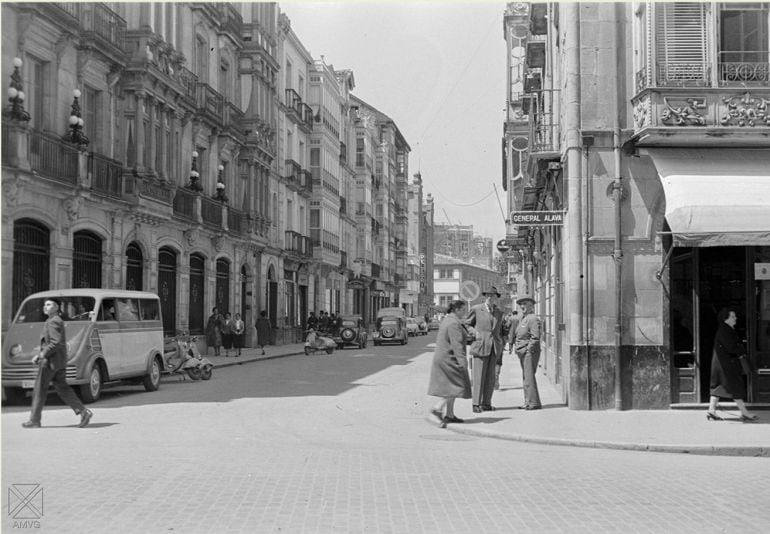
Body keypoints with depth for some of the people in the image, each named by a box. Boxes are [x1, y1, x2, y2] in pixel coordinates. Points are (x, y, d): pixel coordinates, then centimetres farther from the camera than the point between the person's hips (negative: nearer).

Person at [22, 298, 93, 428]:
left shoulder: (53, 322, -14)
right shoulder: (57, 321, 19)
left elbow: (56, 343, -25)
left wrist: (43, 354, -16)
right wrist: (39, 355, 19)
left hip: (50, 362, -10)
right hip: (60, 363, 10)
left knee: (39, 390, 0)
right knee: (63, 388, 8)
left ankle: (34, 421, 7)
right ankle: (83, 411, -2)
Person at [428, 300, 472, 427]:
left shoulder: (445, 321, 14)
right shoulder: (454, 323, -17)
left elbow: (439, 340, 22)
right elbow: (457, 344, -25)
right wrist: (462, 362, -28)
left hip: (440, 358, 10)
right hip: (450, 359, -10)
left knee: (450, 387, 13)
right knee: (457, 386, -8)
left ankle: (449, 415, 13)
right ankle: (437, 408, -17)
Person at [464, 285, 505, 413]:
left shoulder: (499, 313, 12)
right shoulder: (476, 309, -1)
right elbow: (467, 324, 10)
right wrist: (473, 334, -1)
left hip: (494, 347, 4)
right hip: (480, 346, -4)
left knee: (490, 377, 5)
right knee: (478, 376, -6)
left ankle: (486, 403, 12)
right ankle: (476, 404, -1)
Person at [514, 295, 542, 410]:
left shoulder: (533, 319, -13)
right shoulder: (522, 319, 16)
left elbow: (535, 337, -18)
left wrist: (528, 350, -17)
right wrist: (516, 346, 14)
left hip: (530, 352, -9)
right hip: (522, 353, 9)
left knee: (529, 376, -10)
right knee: (526, 376, 11)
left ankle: (533, 402, -7)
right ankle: (528, 401, 16)